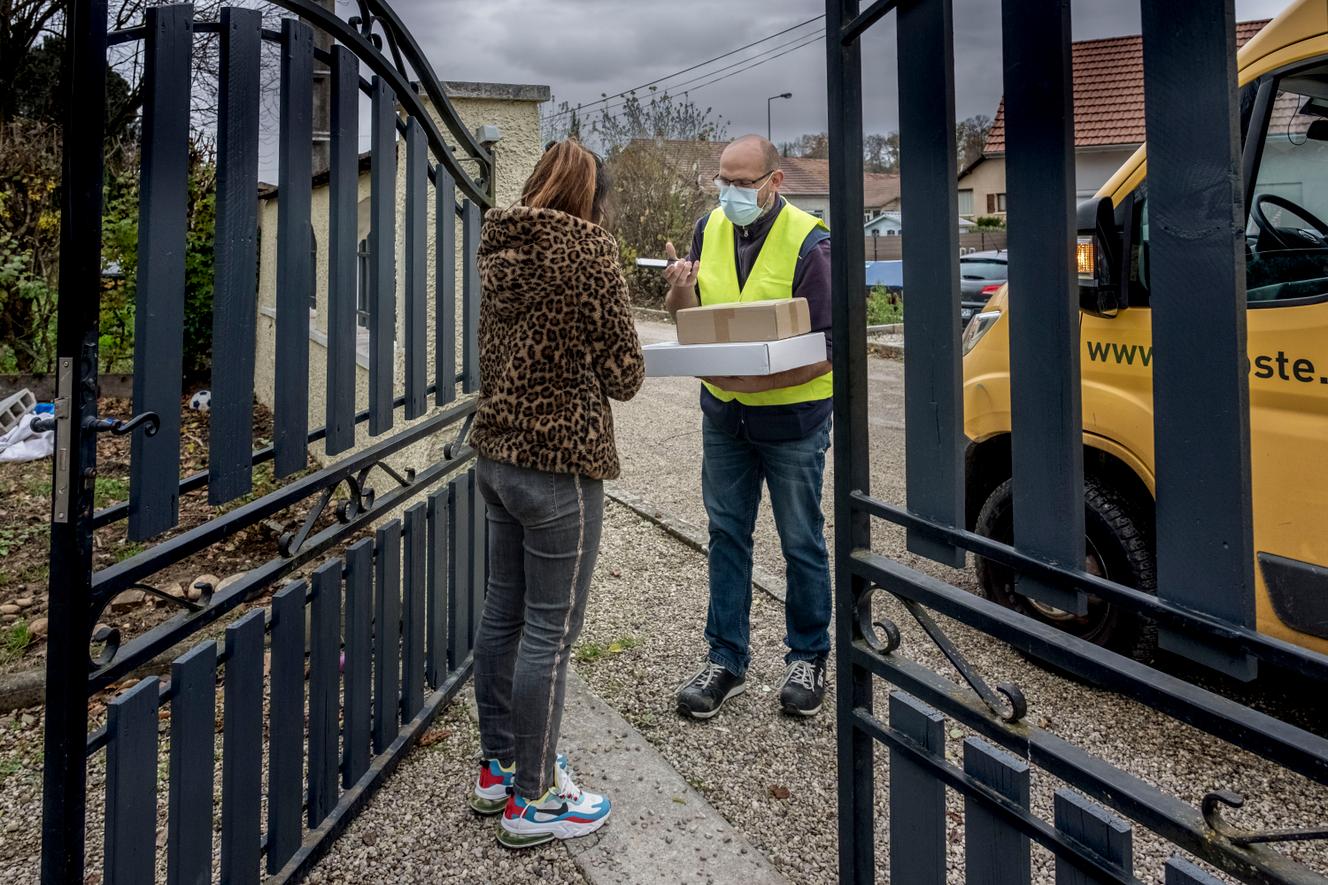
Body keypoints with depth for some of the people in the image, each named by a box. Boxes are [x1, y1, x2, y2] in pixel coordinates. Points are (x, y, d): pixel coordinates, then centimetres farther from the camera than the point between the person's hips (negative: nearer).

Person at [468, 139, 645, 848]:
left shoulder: (498, 246, 9)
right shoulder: (586, 246, -12)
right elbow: (622, 374, -11)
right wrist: (623, 371, 10)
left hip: (496, 452, 8)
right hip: (559, 459, -8)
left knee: (503, 609, 17)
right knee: (550, 630, 2)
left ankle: (499, 768, 33)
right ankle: (531, 802, 15)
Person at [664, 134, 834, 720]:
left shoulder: (807, 241, -16)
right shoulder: (708, 230, 1)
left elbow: (824, 349, -18)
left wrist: (760, 381, -31)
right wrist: (681, 293, -15)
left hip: (792, 413, -5)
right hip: (723, 412, 5)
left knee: (801, 541, 8)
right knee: (726, 535, 11)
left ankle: (808, 658, 26)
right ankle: (726, 659, 23)